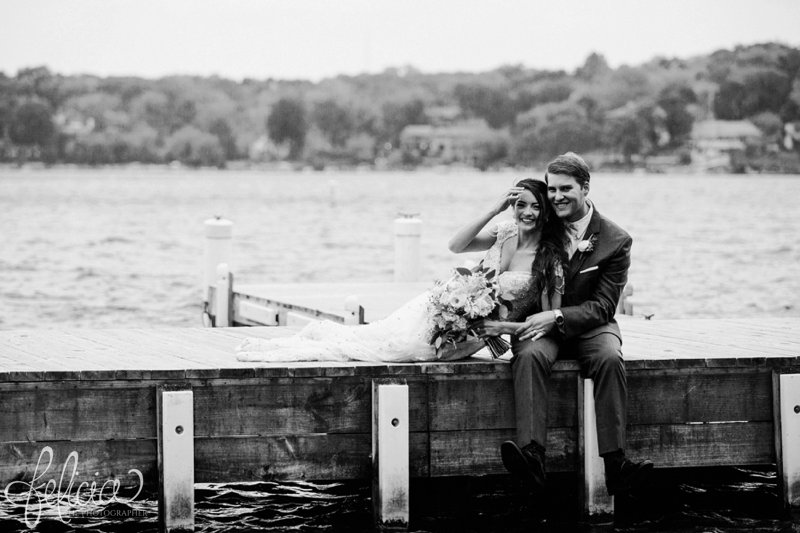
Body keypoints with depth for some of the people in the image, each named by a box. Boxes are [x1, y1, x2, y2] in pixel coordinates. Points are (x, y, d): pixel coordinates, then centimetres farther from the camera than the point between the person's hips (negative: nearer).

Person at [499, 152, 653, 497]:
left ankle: (614, 463, -41)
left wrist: (557, 316, -23)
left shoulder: (616, 241, -3)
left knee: (610, 359, -34)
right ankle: (531, 454, -49)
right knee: (529, 356, -34)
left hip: (588, 326, -1)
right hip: (540, 326, 1)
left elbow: (603, 306, -7)